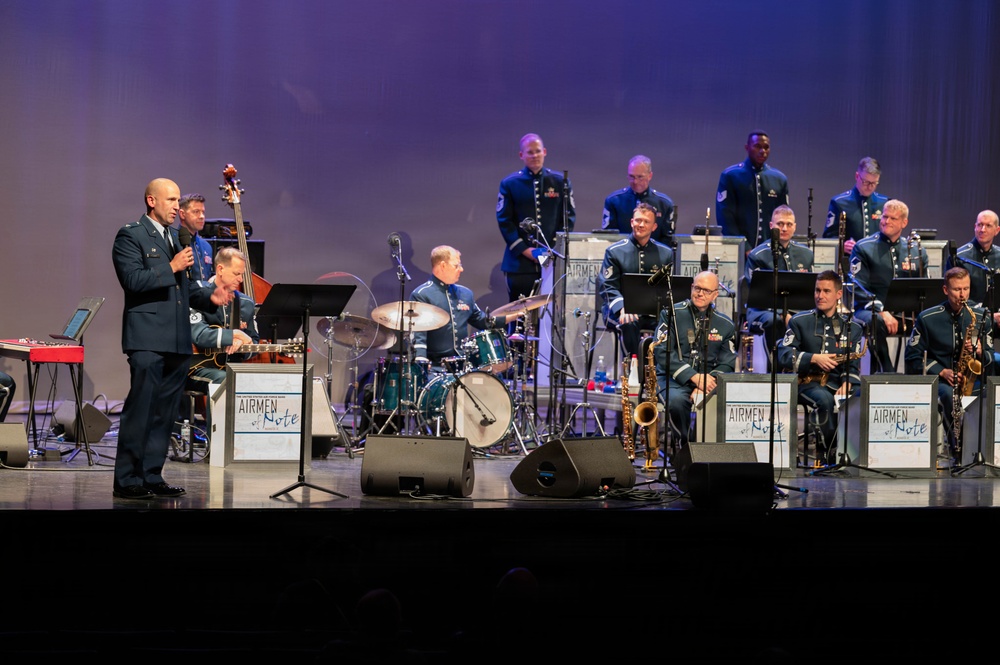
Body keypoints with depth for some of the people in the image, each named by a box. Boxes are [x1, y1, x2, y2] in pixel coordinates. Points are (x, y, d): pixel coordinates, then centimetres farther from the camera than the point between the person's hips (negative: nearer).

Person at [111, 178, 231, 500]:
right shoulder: (130, 235, -3)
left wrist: (209, 296, 8)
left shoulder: (177, 238, 21)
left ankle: (152, 476, 15)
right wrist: (171, 267, -15)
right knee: (140, 409, -8)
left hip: (177, 340, 8)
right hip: (148, 339, -8)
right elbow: (132, 280, -16)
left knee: (165, 413, 9)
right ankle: (127, 480, -3)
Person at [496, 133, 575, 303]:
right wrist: (525, 250, -8)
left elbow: (569, 217, 7)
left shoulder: (560, 182, 7)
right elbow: (504, 221, 1)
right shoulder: (509, 184, 4)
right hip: (519, 262, -1)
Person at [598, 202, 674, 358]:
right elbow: (607, 287, -3)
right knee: (629, 324, -38)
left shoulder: (665, 253, 12)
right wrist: (622, 308, -23)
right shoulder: (615, 251, 3)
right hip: (620, 311, -2)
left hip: (654, 311, 2)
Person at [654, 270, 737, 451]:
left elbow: (726, 364, 6)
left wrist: (705, 385, -15)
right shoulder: (672, 314, 0)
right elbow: (662, 352, -9)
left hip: (708, 381, 2)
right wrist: (694, 377, -19)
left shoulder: (726, 324, 10)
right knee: (677, 400, -37)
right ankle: (684, 443, -10)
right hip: (674, 379, -2)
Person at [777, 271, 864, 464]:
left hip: (837, 383, 3)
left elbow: (852, 366, 10)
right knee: (825, 399, -38)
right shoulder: (799, 321, 7)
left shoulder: (852, 327, 15)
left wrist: (846, 384, -12)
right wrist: (814, 358, -16)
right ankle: (826, 454, -29)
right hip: (807, 382, -3)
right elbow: (783, 356, -3)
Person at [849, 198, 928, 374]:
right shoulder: (863, 248, 4)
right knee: (875, 321, -39)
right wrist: (882, 311, -21)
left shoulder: (917, 252, 15)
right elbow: (858, 287, -6)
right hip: (871, 311, -3)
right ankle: (885, 372, -30)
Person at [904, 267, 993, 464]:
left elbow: (992, 357, 11)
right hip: (937, 380, -3)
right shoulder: (927, 318, 0)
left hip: (973, 380, 3)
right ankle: (957, 452, -30)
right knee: (948, 394, -39)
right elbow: (913, 357, 0)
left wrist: (980, 351, -14)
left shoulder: (980, 317, 8)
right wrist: (942, 372, -13)